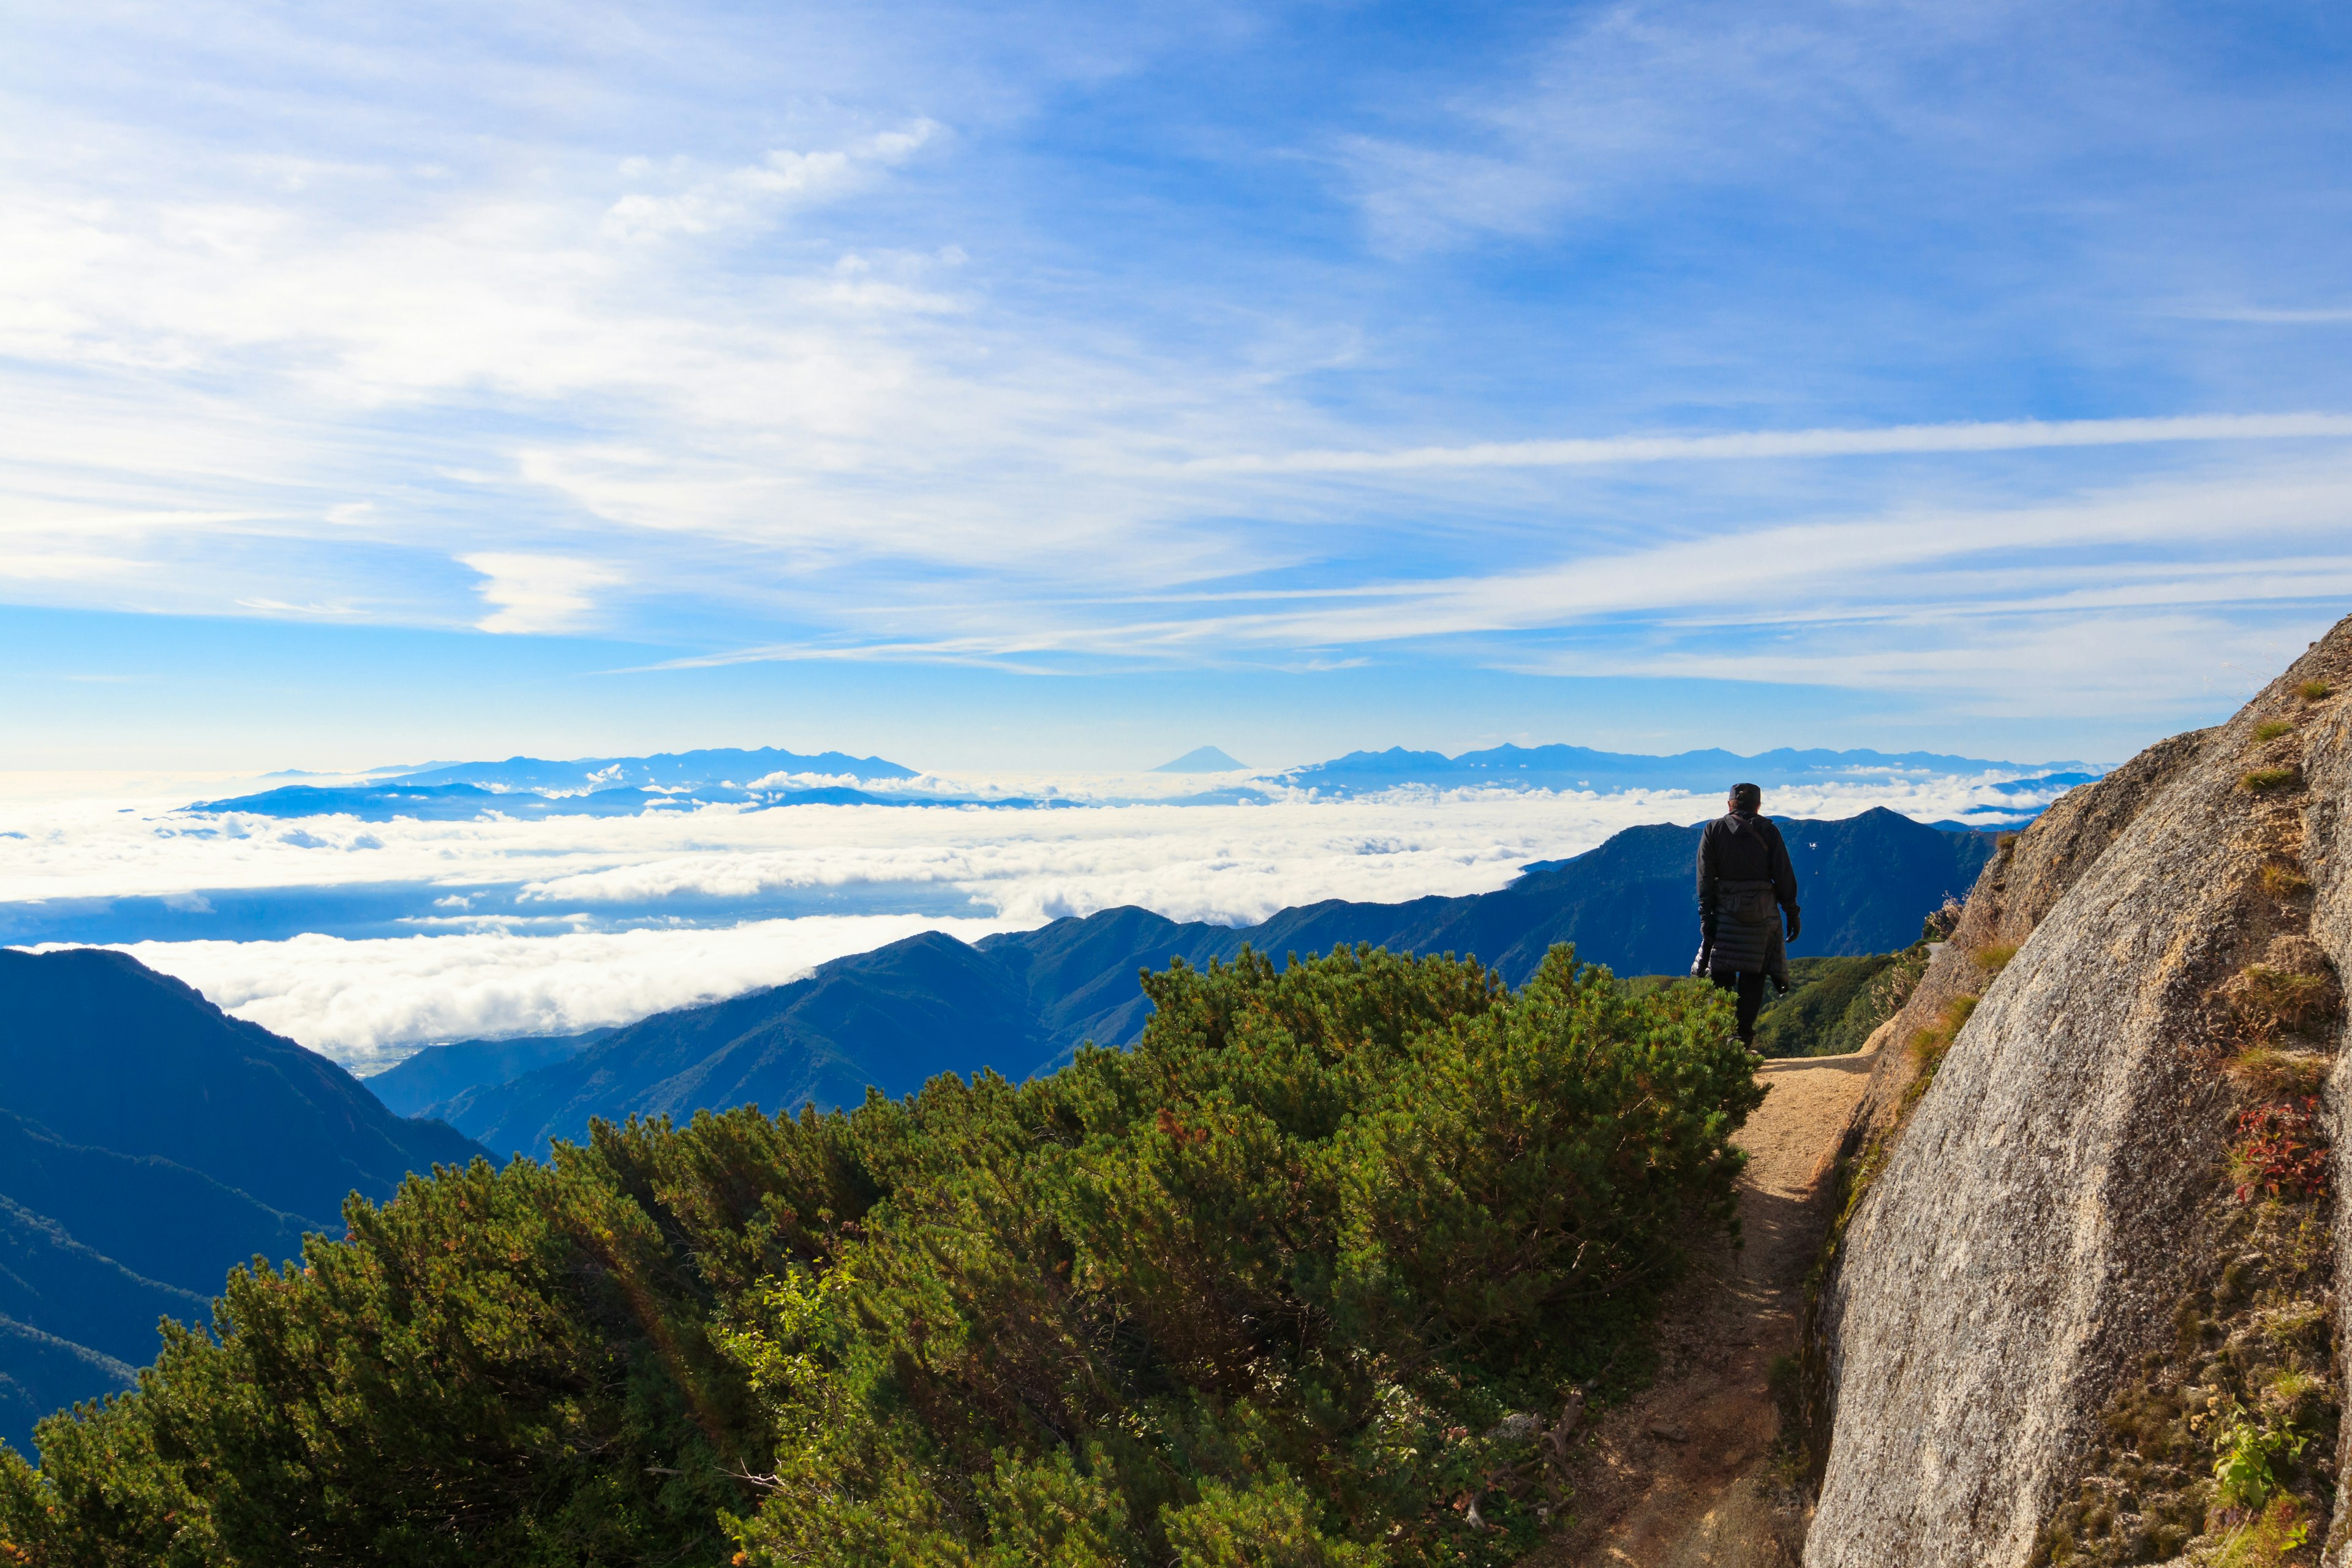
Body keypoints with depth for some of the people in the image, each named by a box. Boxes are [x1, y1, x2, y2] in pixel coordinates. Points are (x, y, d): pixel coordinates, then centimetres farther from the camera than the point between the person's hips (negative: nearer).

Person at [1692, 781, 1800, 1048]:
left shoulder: (1713, 830, 3)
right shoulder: (1768, 831, 2)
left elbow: (1705, 876, -2)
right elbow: (1784, 874, 0)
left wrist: (1706, 916, -1)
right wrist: (1792, 912, 6)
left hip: (1725, 910, 0)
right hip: (1762, 910, 0)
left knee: (1720, 975, 3)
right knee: (1753, 975, 6)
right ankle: (1744, 1037, 0)